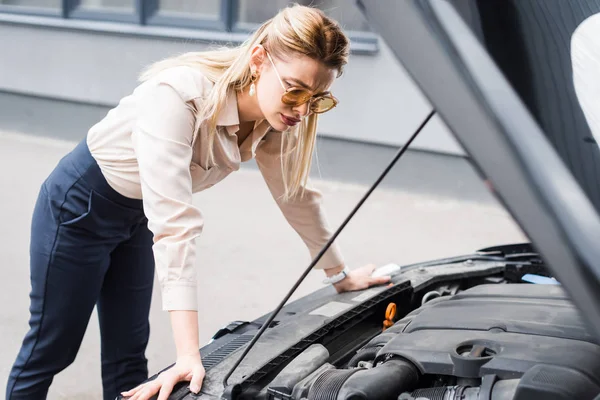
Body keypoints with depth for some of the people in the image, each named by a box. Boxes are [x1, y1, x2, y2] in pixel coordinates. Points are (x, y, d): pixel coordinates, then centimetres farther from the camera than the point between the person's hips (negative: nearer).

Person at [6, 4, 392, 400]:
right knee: (51, 349, 9)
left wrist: (341, 276, 10)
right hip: (80, 204, -6)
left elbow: (297, 195, 1)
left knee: (129, 352, 12)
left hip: (136, 216, 6)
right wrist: (189, 356, -46)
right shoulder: (179, 95, -39)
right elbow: (174, 223, -44)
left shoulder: (275, 119, -16)